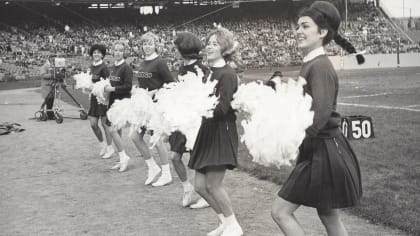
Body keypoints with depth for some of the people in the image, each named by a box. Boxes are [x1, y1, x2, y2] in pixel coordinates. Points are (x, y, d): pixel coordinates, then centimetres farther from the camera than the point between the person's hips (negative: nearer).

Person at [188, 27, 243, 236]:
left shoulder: (227, 74, -14)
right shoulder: (209, 72, 11)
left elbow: (222, 108, -21)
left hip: (222, 132, -8)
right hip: (207, 130, 9)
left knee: (213, 185, -6)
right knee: (200, 186, 9)